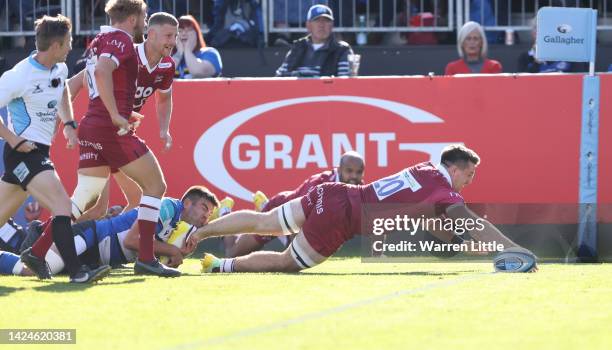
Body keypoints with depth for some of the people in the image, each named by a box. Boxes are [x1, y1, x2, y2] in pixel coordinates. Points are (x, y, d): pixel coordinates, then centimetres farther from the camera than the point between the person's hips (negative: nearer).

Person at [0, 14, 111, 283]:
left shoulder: (60, 70, 7)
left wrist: (68, 124, 18)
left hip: (40, 152, 9)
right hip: (24, 151, -9)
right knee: (62, 204, -19)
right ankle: (76, 271, -22)